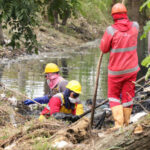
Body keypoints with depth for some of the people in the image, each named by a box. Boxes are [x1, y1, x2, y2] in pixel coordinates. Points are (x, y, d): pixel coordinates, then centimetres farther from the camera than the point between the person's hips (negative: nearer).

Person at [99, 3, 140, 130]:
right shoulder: (135, 27, -6)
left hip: (116, 71, -3)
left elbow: (104, 49, -7)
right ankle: (126, 123, 23)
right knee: (128, 96, 14)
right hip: (132, 69, 3)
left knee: (113, 96, 12)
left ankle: (118, 123, -1)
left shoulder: (111, 30, -18)